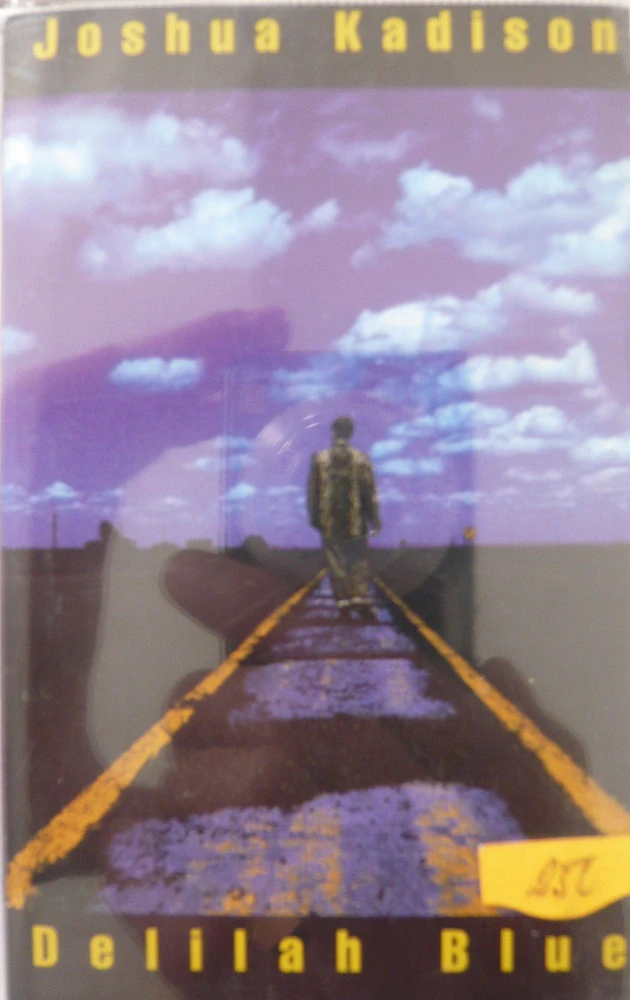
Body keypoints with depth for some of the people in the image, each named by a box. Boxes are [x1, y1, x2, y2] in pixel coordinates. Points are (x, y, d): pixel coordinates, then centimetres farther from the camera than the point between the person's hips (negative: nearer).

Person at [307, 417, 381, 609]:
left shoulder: (320, 459, -4)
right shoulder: (361, 459, -6)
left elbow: (313, 491, -1)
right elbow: (370, 492, -4)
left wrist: (314, 516, 9)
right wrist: (375, 519, 4)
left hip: (329, 521, 0)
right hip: (355, 521, 0)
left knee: (335, 559, 8)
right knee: (358, 558, 13)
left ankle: (342, 596, 7)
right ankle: (359, 593, 4)